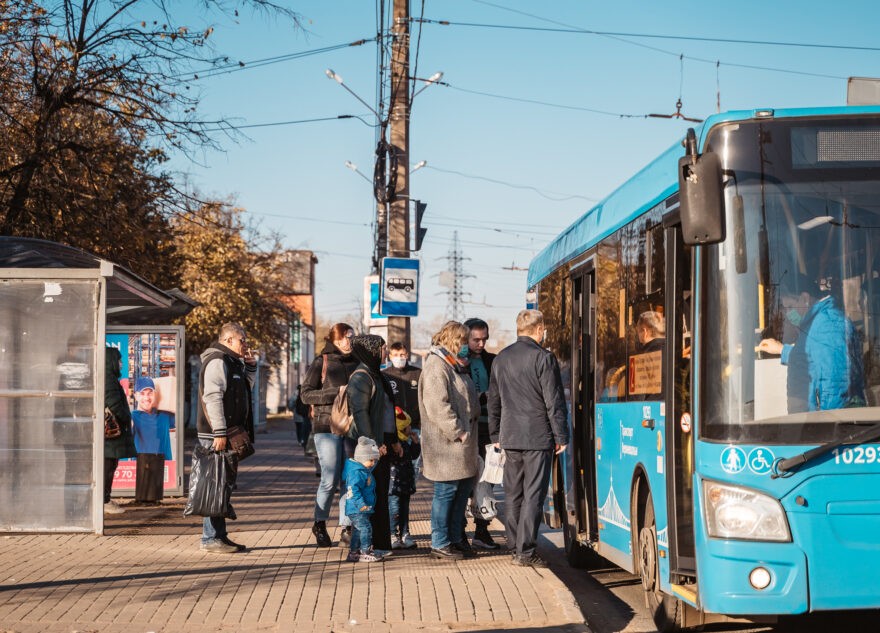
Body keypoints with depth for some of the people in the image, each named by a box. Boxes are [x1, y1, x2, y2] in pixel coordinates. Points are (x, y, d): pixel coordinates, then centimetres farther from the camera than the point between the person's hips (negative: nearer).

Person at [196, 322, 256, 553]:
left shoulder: (232, 362, 19)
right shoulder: (217, 361, -13)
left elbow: (245, 389, 32)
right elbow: (212, 398, -21)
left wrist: (250, 366, 15)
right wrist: (219, 433, -25)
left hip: (228, 434, 10)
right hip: (216, 436, -10)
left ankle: (220, 536, 17)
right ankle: (211, 538, -7)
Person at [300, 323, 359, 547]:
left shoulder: (356, 363, 13)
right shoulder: (321, 363, 1)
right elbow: (306, 394, -5)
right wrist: (336, 392, -14)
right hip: (327, 426, -4)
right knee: (330, 479, -6)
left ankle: (347, 526, 13)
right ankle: (319, 524, 12)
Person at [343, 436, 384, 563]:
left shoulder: (366, 471, 14)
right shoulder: (356, 472, -19)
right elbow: (353, 489, -26)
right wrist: (361, 504, -29)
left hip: (364, 509, 10)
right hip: (357, 510, -10)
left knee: (357, 531, 15)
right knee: (365, 528, -11)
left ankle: (353, 552, 22)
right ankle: (366, 552, -8)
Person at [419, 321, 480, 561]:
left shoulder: (456, 366, 20)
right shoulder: (436, 366, -13)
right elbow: (437, 405, -22)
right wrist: (458, 431, -20)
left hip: (462, 442, 10)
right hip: (446, 443, -10)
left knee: (464, 487, 13)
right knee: (446, 491, -5)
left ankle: (456, 538, 23)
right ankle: (440, 544, 2)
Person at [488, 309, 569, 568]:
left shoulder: (501, 359, 10)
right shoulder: (543, 357, -10)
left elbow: (493, 401, 16)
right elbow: (554, 401, -10)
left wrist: (496, 435, 22)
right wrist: (561, 436, -4)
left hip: (509, 437, 6)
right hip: (537, 436, -6)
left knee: (512, 494, 12)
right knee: (533, 494, -4)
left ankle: (515, 546, 17)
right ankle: (525, 551, -5)